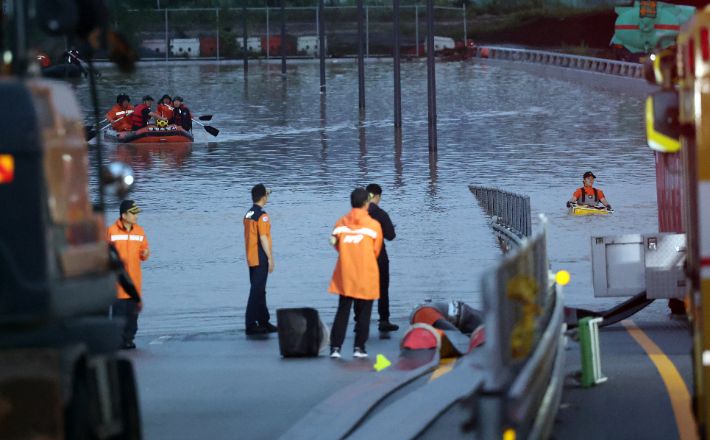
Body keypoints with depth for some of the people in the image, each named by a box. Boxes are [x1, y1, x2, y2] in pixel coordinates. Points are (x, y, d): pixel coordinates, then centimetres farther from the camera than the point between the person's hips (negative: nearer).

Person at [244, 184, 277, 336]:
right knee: (257, 292, -7)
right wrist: (270, 258, -15)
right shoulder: (261, 215, -15)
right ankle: (251, 325, -8)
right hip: (261, 259, -9)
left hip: (251, 259, 9)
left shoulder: (248, 215, 12)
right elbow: (263, 238, -19)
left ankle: (264, 323, 23)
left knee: (260, 291, 16)